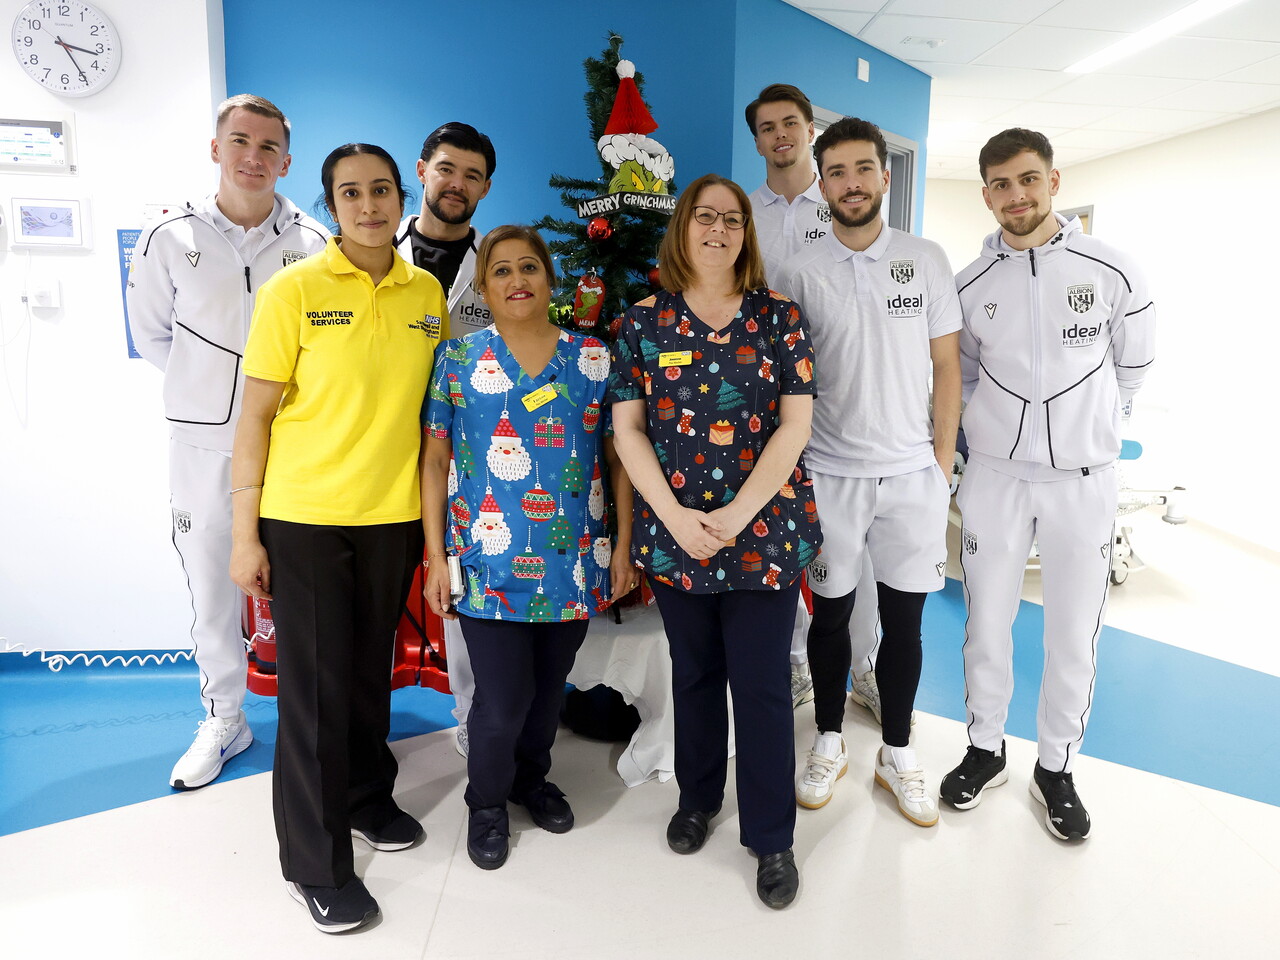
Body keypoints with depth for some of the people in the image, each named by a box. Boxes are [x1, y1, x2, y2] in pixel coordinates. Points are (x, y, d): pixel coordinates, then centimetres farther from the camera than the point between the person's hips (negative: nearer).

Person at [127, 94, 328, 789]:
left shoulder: (314, 243, -1)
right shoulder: (171, 240, 1)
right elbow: (151, 335, 13)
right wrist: (210, 389, 8)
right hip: (205, 446, 1)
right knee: (212, 590, 10)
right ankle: (223, 723, 29)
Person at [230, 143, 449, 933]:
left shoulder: (428, 293, 4)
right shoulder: (293, 291, -7)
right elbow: (256, 416, -6)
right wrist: (245, 533, -9)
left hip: (394, 516, 4)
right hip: (304, 518, -3)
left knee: (372, 668, 17)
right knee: (314, 683, 4)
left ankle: (368, 795, 41)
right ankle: (316, 863, 21)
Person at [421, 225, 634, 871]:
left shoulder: (593, 359, 3)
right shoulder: (457, 360, 1)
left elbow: (618, 457, 6)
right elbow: (435, 461, 1)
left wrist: (623, 547, 3)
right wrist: (436, 557, -3)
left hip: (573, 567, 2)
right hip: (488, 567, -2)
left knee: (549, 689, 16)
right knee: (502, 702, 0)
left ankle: (532, 778, 45)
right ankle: (487, 802, 30)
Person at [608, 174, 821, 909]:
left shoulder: (779, 318, 1)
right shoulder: (645, 321, 4)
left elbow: (795, 424, -6)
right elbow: (628, 428, -1)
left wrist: (737, 515, -14)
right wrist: (677, 516, -12)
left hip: (765, 530, -1)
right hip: (674, 530, 2)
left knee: (762, 683, 4)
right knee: (695, 672, 17)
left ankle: (772, 838, 22)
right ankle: (698, 799, 39)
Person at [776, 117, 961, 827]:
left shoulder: (926, 260, 3)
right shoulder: (799, 273, 0)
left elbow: (946, 366, 5)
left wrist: (943, 463, 0)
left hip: (912, 473, 1)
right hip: (827, 474, -1)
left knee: (904, 621, 9)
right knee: (831, 614, 10)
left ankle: (897, 753, 28)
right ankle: (829, 742, 30)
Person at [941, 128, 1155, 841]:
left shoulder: (1112, 272, -6)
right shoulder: (971, 285, -2)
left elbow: (1133, 366, 8)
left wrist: (1086, 427, 14)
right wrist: (1005, 425, 10)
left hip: (1084, 479, -1)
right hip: (996, 475, 1)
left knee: (1074, 635, 7)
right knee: (987, 622, 9)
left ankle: (1057, 768, 27)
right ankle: (986, 750, 29)